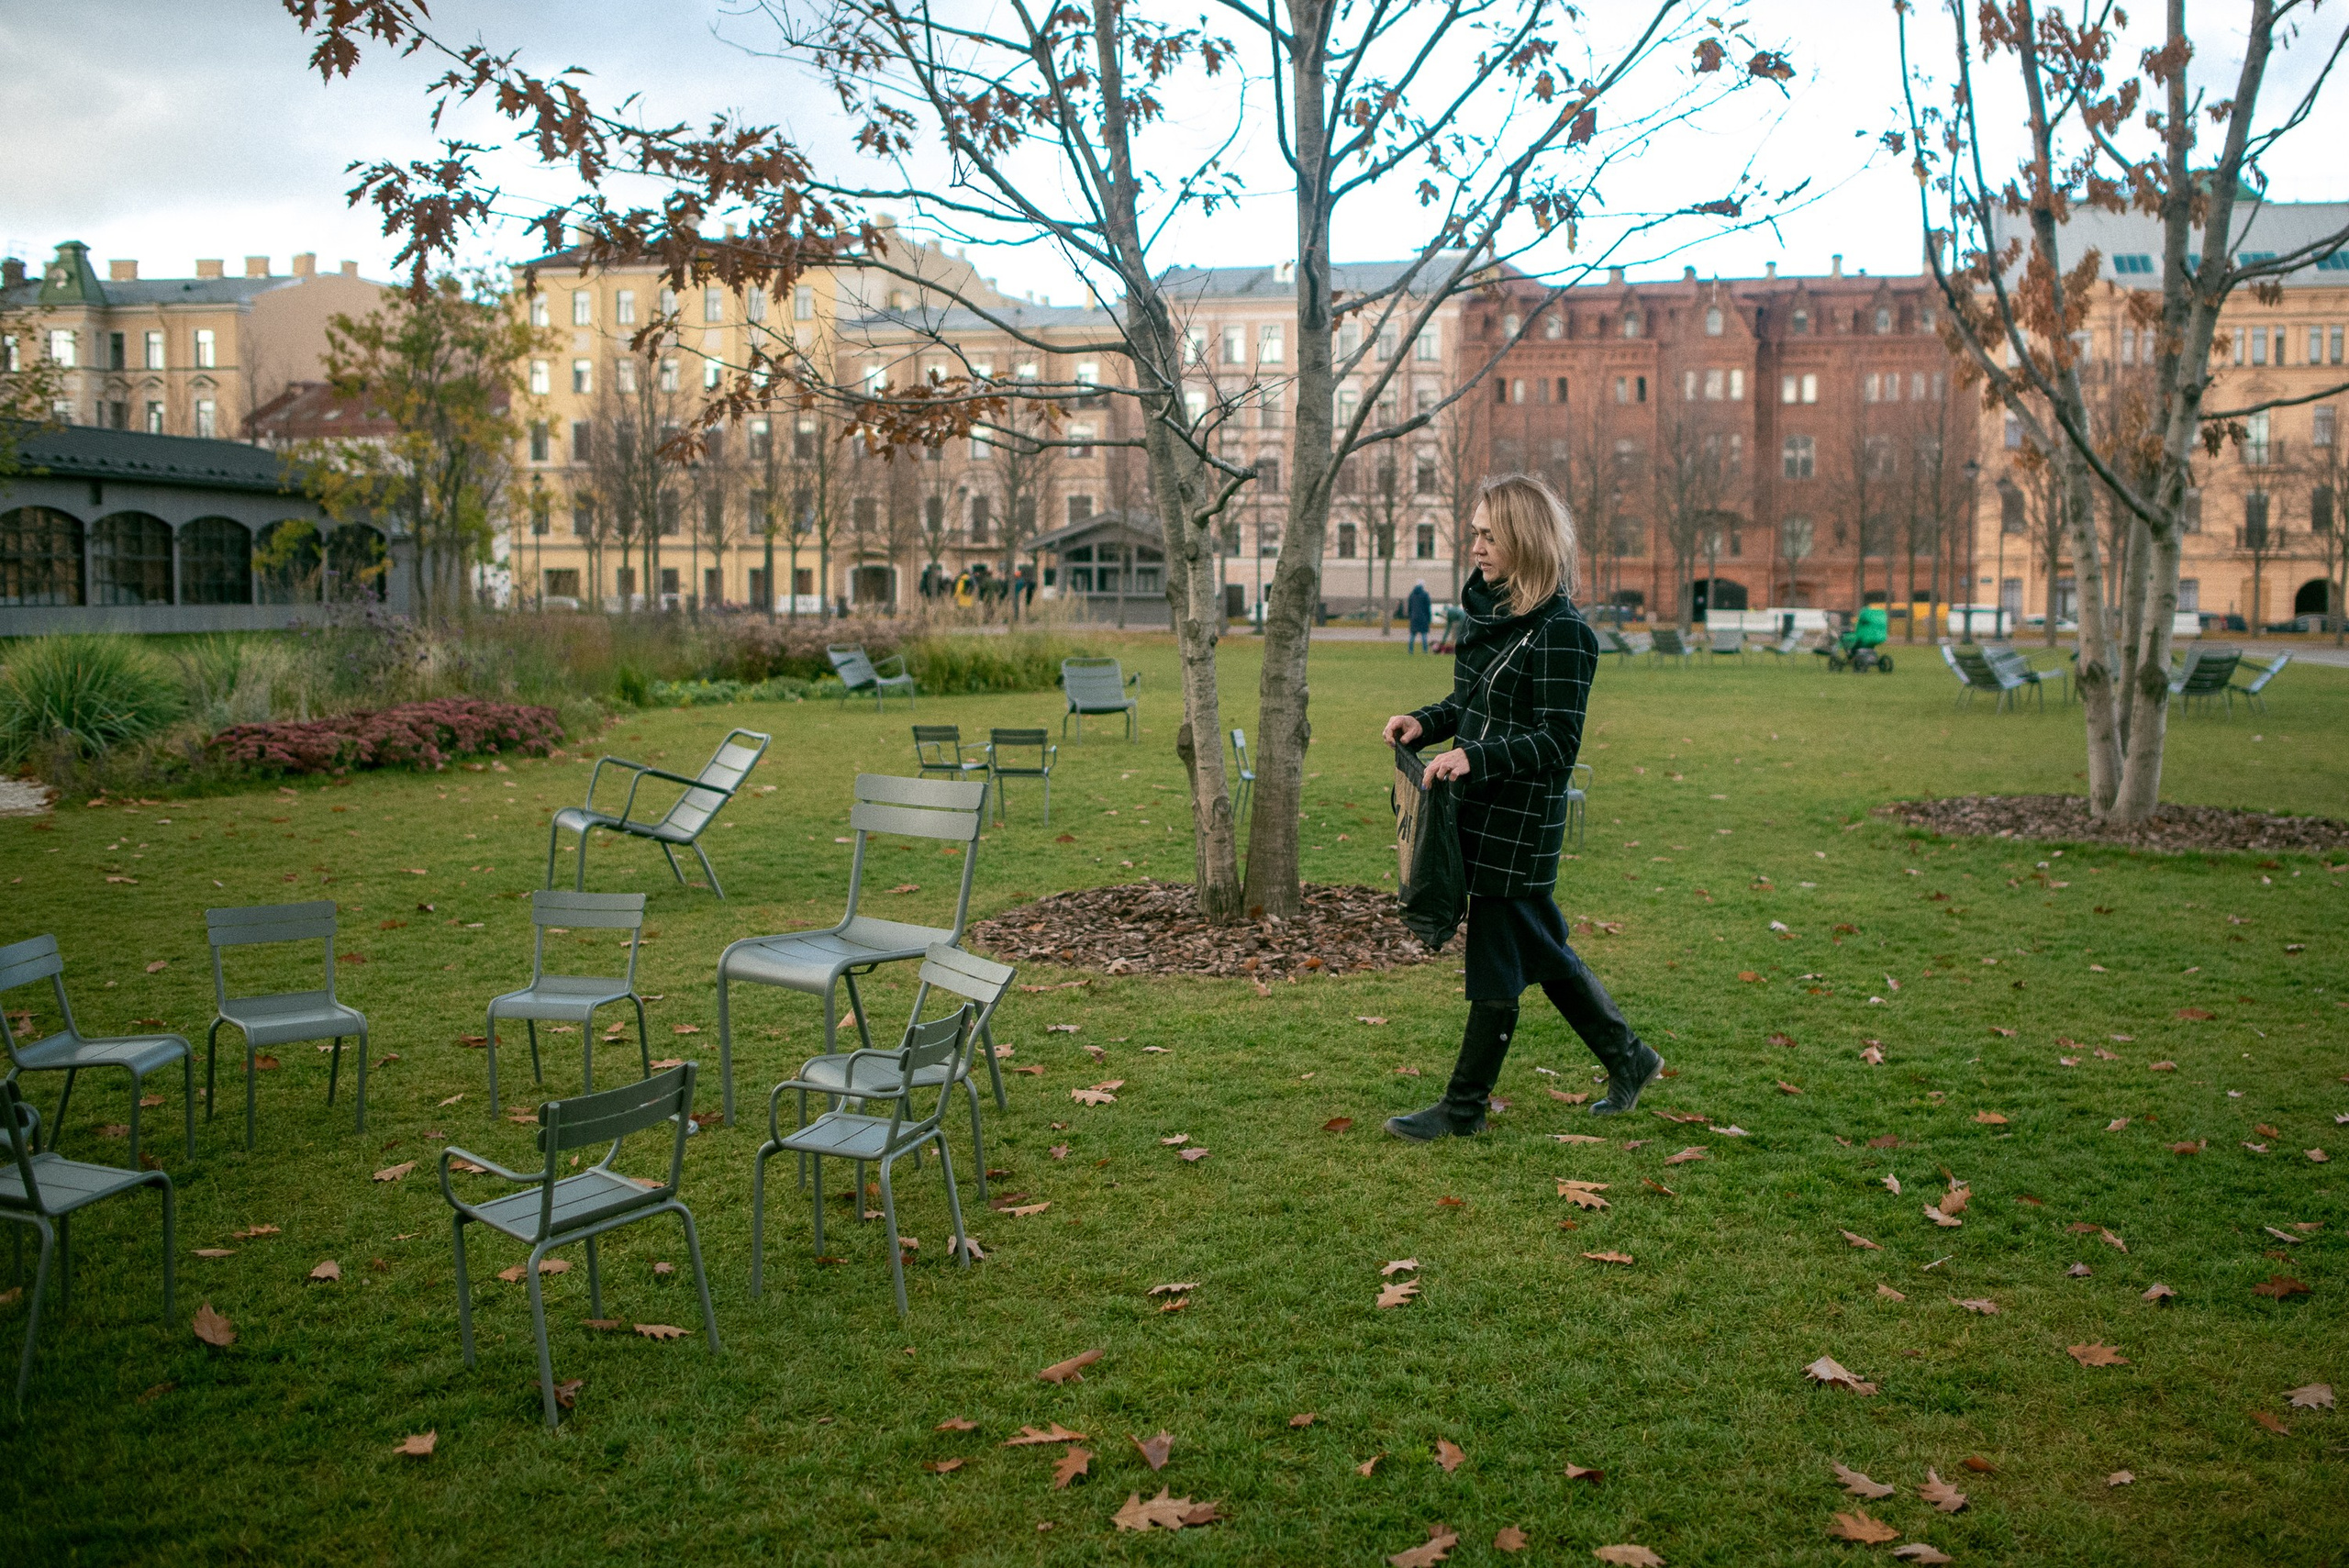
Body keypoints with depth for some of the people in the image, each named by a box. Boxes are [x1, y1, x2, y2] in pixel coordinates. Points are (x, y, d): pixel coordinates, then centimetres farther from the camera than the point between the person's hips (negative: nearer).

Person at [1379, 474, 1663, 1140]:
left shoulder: (1561, 632, -17)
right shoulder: (1493, 611, 10)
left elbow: (1558, 742, -19)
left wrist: (1477, 759, -29)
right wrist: (1426, 722, 1)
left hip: (1520, 823, -9)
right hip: (1483, 813, 9)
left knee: (1496, 965, 2)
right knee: (1540, 948, 19)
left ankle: (1464, 1107, 14)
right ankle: (1628, 1060, 34)